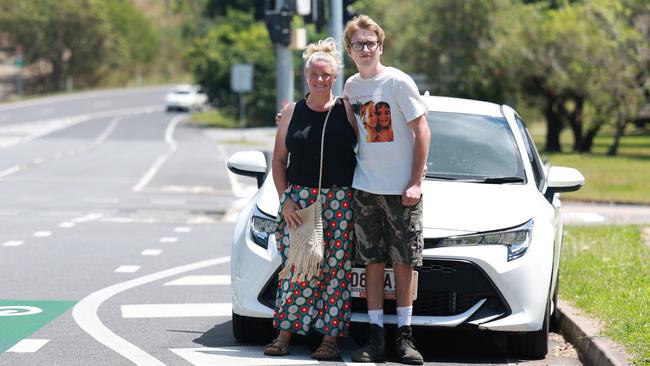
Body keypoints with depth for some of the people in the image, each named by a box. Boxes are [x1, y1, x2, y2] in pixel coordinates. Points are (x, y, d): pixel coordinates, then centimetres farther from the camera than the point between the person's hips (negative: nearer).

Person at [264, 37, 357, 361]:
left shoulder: (347, 110, 5)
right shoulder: (292, 112, 9)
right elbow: (278, 160, 11)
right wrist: (285, 199, -1)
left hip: (340, 200, -1)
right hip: (299, 198, 1)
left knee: (335, 268, -2)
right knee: (296, 265, -3)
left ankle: (330, 338, 2)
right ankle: (284, 334, 3)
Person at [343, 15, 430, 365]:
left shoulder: (397, 82, -8)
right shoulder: (351, 86, 8)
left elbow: (422, 131, -8)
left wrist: (415, 183, -12)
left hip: (401, 190, -4)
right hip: (364, 188, 4)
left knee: (404, 262, 1)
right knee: (373, 262, 3)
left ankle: (404, 336, 6)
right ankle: (376, 338, 5)